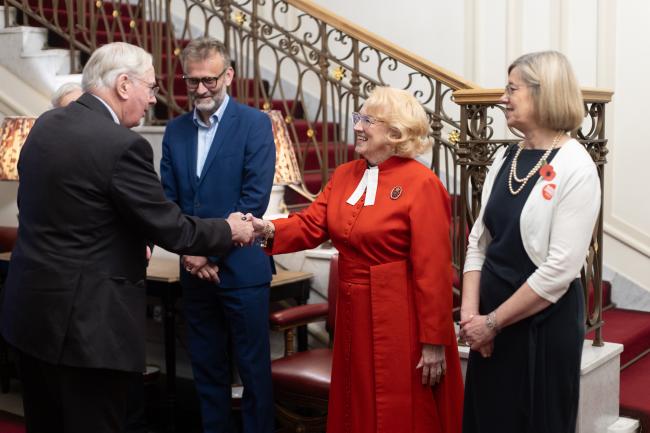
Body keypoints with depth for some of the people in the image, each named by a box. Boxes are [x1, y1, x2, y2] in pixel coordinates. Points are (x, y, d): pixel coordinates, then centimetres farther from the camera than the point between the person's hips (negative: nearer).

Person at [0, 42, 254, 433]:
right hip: (86, 320, -8)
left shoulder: (46, 125, 6)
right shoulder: (123, 145, -20)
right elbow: (171, 230, -15)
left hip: (32, 307, 9)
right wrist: (229, 231, 2)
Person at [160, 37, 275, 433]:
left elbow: (254, 199, -13)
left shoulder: (255, 124, -6)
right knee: (206, 367, 14)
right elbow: (167, 198, 7)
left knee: (254, 367, 4)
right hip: (194, 268, 5)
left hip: (241, 267, -4)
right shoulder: (176, 130, 9)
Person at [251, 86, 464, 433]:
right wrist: (269, 230, -20)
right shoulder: (344, 176, 7)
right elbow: (310, 225, 0)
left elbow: (432, 269, -17)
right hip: (354, 315, 7)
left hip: (401, 318, -7)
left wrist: (434, 342, -16)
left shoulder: (421, 184, -15)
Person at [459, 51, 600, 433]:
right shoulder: (505, 158, 4)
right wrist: (471, 312, -6)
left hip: (545, 323, -6)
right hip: (492, 321, 6)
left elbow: (560, 268, -20)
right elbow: (479, 240, 5)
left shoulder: (575, 168, -15)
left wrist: (492, 322, -16)